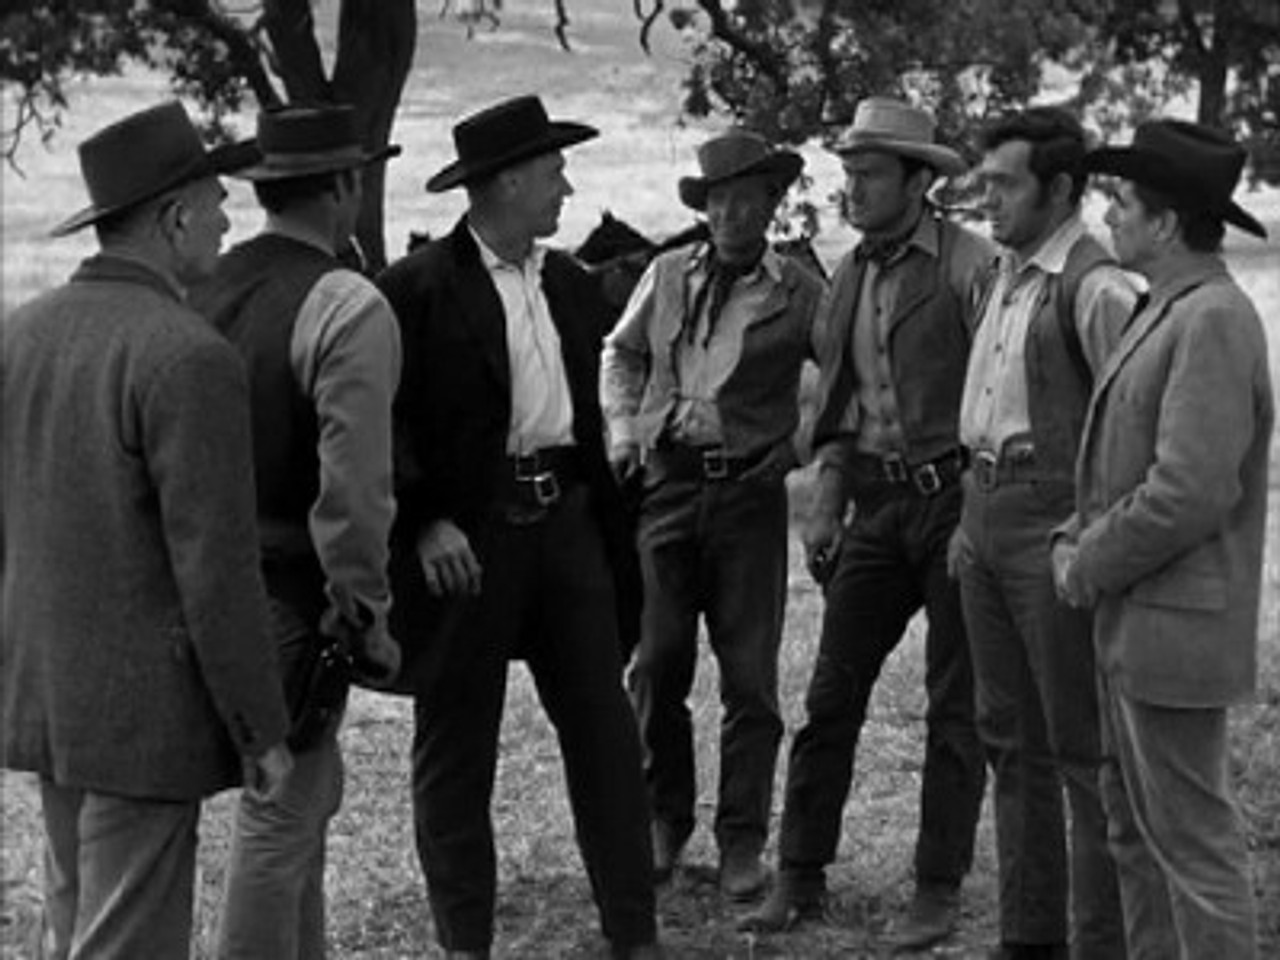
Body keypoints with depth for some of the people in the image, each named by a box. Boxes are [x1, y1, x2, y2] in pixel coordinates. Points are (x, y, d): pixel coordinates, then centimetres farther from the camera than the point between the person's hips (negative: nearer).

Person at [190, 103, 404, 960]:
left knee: (310, 791, 22)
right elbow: (353, 483, -22)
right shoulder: (350, 309, -17)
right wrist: (367, 613, -12)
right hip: (292, 596, -7)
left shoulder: (207, 289, 3)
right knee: (282, 815, 3)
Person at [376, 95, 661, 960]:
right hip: (466, 536, -6)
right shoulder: (417, 289, -10)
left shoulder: (570, 284, 12)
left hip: (564, 522, 6)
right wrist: (425, 523, -19)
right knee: (456, 748, 5)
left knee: (606, 732, 6)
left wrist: (611, 528, 15)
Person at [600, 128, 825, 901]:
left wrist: (799, 447, -5)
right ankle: (665, 820, 20)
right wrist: (624, 429, 7)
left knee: (751, 677, 1)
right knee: (657, 665, 3)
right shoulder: (667, 277, 8)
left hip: (750, 493, -2)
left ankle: (744, 842, 10)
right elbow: (622, 355, 20)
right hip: (665, 487, 2)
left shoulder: (800, 294, 0)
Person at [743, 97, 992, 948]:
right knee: (832, 693, 6)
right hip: (879, 502, 6)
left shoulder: (969, 265, -11)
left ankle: (940, 891, 12)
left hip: (957, 499, -6)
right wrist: (829, 499, 12)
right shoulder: (851, 274, 11)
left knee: (955, 705, 3)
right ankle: (801, 877, 14)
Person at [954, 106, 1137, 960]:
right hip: (988, 514, 9)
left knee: (1082, 749, -2)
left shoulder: (1094, 287, -15)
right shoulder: (1006, 273, 13)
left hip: (1057, 526, -9)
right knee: (1011, 737, 15)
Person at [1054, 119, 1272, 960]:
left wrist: (1090, 571, -13)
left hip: (1176, 631, -10)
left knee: (1195, 842, -3)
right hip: (1135, 625, 10)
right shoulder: (1168, 312, 13)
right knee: (1137, 827, 18)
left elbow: (1189, 492, -25)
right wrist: (1075, 536, 6)